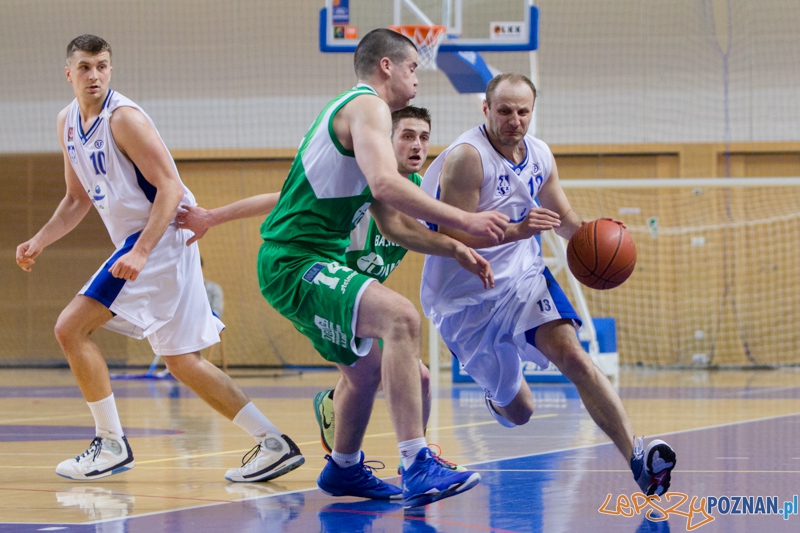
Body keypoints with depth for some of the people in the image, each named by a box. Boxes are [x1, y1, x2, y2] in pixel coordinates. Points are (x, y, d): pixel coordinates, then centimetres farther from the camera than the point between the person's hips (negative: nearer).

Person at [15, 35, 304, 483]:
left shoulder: (124, 118, -15)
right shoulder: (68, 123, 12)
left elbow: (170, 187, -19)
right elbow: (78, 199, 22)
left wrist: (141, 252, -28)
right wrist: (39, 242, 7)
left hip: (160, 239, -9)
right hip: (137, 243, 9)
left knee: (72, 327, -12)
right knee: (183, 361, 9)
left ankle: (111, 445, -5)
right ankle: (273, 442, 8)